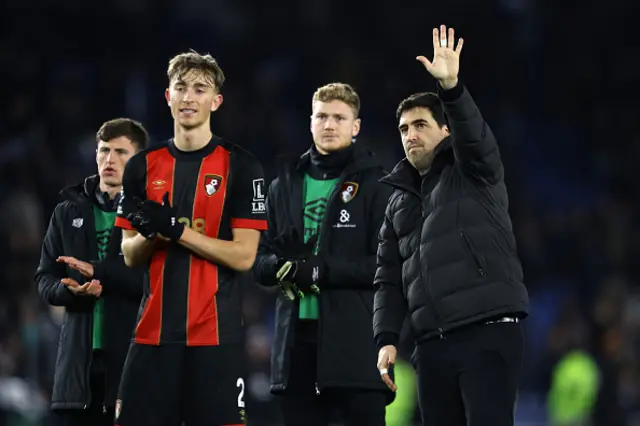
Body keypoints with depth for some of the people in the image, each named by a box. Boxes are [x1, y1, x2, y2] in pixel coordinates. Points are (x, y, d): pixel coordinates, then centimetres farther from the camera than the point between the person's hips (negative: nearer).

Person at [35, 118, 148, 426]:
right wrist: (70, 289, -9)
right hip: (80, 357, 4)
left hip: (136, 355, -4)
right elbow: (45, 279, 13)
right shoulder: (69, 211, 14)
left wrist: (99, 272, -17)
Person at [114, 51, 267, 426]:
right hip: (154, 329, 4)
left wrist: (177, 231, -17)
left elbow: (244, 256, -8)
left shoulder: (241, 166, -2)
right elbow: (130, 255, 12)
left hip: (217, 334, -4)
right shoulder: (143, 167, 10)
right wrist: (151, 233, -11)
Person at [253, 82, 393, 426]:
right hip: (297, 337, 5)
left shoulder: (374, 185, 1)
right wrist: (282, 264, -9)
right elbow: (259, 262, 14)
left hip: (357, 338, -5)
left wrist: (322, 270, -15)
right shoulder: (284, 186, 17)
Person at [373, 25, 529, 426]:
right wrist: (387, 338, 4)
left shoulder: (473, 172, 7)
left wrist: (450, 88, -34)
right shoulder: (400, 201, 22)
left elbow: (474, 134, -16)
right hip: (433, 344, 6)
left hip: (489, 334, -6)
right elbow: (389, 278, 18)